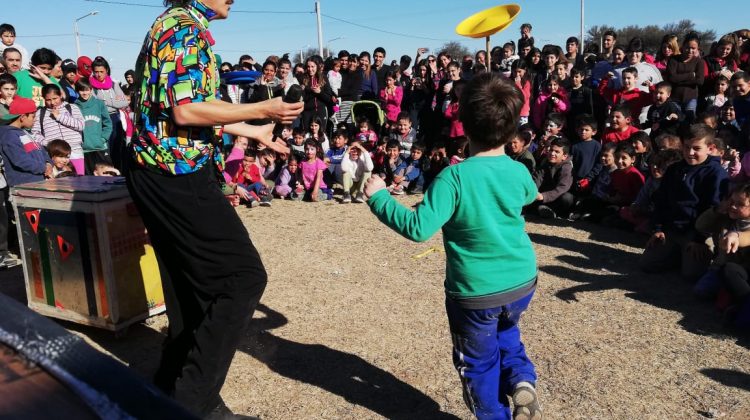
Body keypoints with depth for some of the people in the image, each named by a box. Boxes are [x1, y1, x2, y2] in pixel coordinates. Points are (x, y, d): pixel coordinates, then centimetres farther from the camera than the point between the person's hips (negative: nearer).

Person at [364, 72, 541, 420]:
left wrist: (378, 197, -18)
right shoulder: (519, 172, -7)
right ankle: (522, 382, 15)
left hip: (475, 293, -5)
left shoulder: (455, 177, -24)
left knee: (478, 362, 20)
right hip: (522, 283, 5)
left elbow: (419, 228, -30)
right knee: (506, 335, 35)